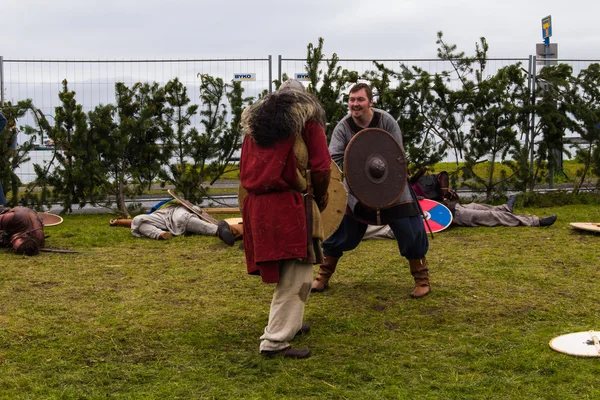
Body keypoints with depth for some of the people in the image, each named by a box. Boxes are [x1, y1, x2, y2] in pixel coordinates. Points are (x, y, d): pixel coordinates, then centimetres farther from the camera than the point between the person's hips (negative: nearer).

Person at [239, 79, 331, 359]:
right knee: (296, 276, -4)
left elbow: (245, 170, 19)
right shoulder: (308, 120, 1)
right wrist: (320, 197, 8)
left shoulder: (254, 121, 18)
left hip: (256, 206, 7)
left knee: (282, 270, 23)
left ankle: (289, 323, 34)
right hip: (291, 207, -7)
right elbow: (321, 168, -7)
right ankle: (275, 341, -7)